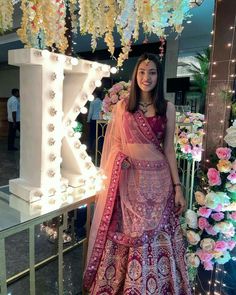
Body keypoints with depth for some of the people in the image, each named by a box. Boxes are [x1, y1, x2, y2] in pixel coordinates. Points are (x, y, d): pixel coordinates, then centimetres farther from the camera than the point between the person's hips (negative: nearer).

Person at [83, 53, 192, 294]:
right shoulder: (122, 106, 5)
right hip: (128, 179, 0)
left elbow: (169, 149, 3)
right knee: (126, 236, 9)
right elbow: (115, 144, 9)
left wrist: (178, 186, 0)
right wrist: (119, 161, -10)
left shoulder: (167, 108, 4)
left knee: (156, 236, 9)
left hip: (157, 179, 0)